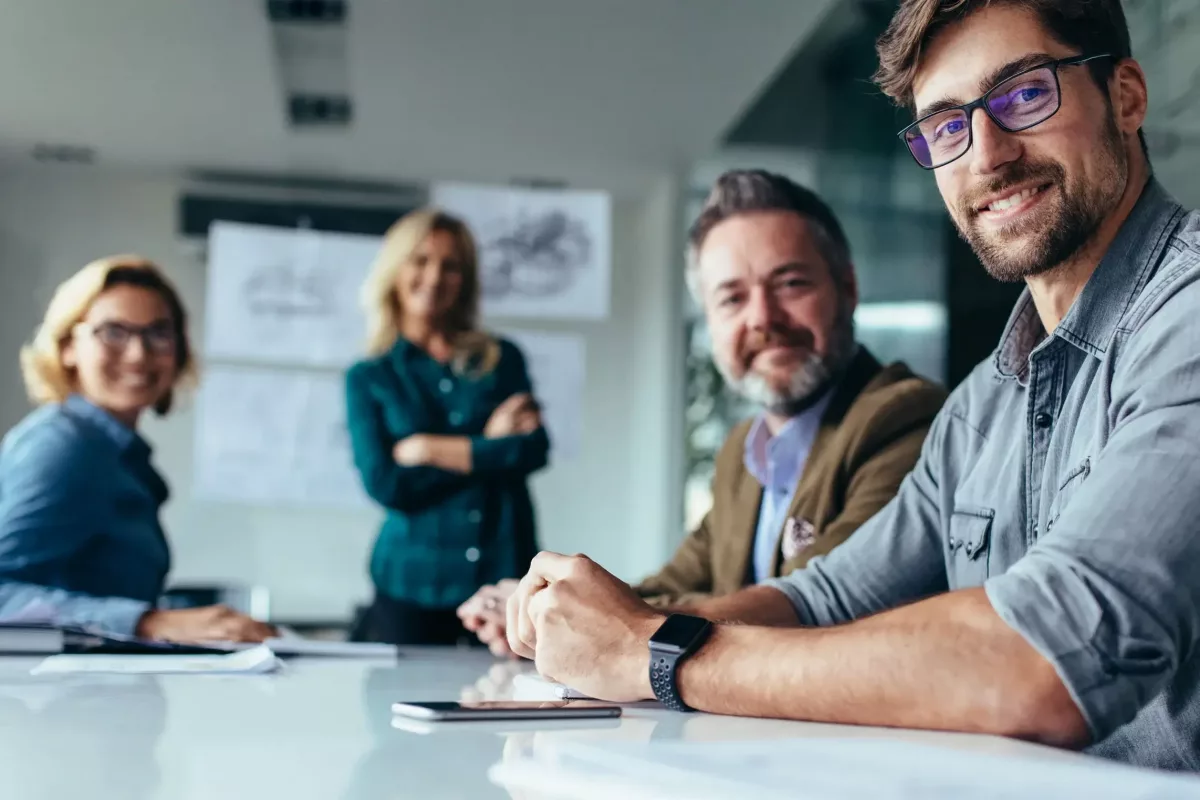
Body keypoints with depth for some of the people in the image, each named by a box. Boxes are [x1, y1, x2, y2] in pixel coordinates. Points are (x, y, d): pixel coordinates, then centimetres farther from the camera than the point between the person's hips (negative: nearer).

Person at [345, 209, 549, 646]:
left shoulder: (502, 359, 9)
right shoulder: (368, 378, 7)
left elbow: (534, 450, -5)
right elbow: (383, 483, -6)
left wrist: (432, 449, -7)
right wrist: (487, 448, -5)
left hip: (506, 574, 1)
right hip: (412, 587, 0)